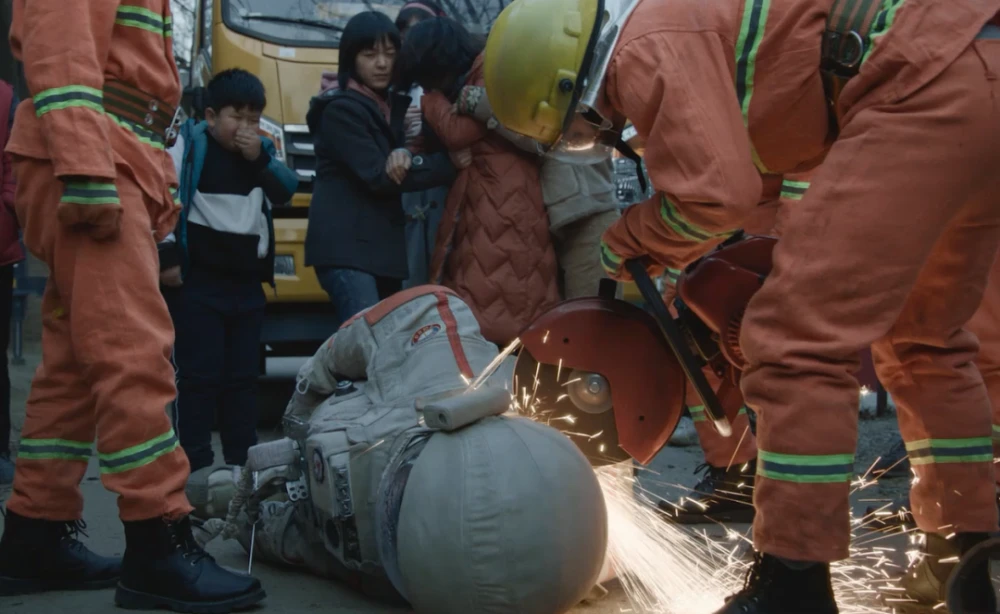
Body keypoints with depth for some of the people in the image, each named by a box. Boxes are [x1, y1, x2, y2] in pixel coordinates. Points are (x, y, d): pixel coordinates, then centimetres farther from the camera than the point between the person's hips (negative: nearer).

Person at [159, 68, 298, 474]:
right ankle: (196, 465, 0)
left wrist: (261, 159, -8)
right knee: (199, 375, -5)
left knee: (243, 376, 10)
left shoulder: (261, 151, 13)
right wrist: (166, 256, -15)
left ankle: (244, 463, 17)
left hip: (248, 285, 6)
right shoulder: (189, 145, -5)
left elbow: (287, 192, 5)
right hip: (198, 283, -6)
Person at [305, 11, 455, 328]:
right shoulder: (340, 110, -7)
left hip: (384, 245, 8)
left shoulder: (396, 106, 17)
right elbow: (377, 177, -15)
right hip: (346, 247, -8)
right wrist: (452, 163, -15)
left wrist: (406, 156, -16)